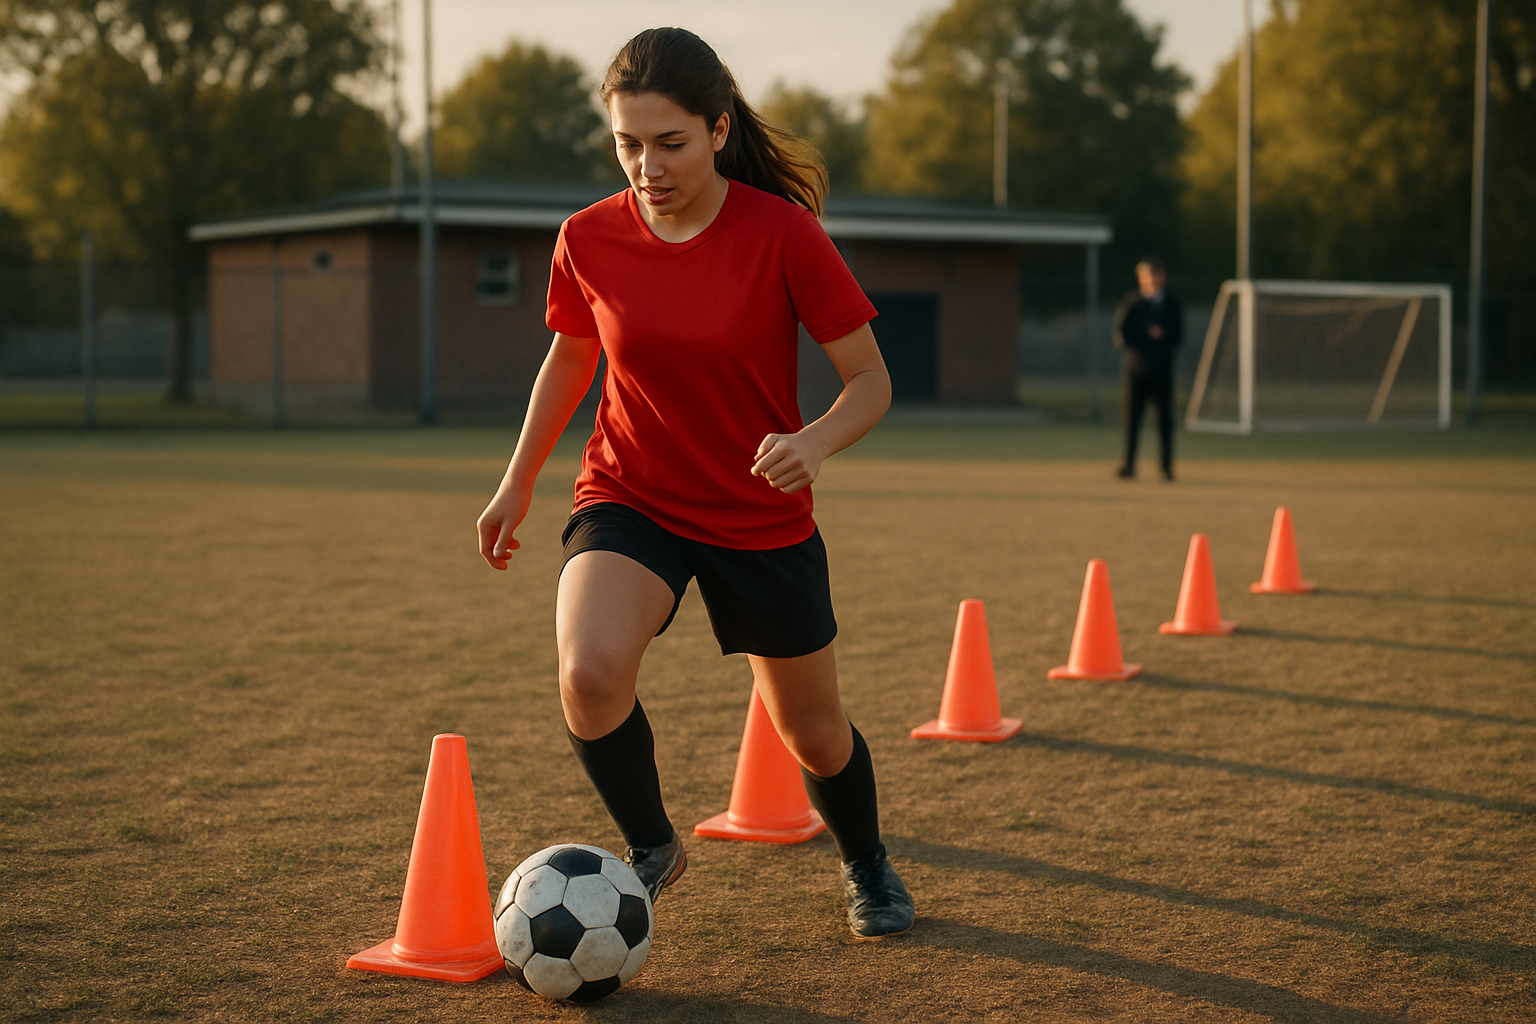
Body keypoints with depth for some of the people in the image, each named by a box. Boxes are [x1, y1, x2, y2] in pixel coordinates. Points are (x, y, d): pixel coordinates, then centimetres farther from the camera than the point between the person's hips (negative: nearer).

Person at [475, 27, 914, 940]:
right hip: (630, 498, 1)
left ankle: (868, 867, 46)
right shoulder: (588, 240, -9)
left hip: (764, 517, -1)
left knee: (813, 733, 12)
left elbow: (870, 380, -12)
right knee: (590, 669, -29)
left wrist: (814, 444, -33)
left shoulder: (783, 233, -17)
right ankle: (650, 849, 0)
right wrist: (518, 484, 15)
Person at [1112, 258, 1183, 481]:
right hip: (1135, 368, -1)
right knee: (1131, 418, -4)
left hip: (1163, 368, 1)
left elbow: (1178, 335, 7)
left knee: (1165, 419, 1)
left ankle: (1167, 466, 6)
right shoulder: (1130, 303, 2)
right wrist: (1149, 336, -14)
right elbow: (1121, 337, -3)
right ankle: (1128, 464, -1)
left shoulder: (1172, 303, 9)